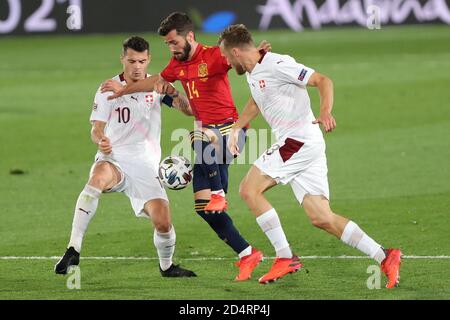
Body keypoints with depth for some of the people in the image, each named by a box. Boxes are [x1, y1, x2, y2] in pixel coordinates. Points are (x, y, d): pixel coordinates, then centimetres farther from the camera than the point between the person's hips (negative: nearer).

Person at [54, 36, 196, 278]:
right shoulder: (108, 90, 3)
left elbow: (189, 109, -3)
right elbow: (96, 129, -1)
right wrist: (100, 140, -26)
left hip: (145, 167, 2)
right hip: (114, 159, -2)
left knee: (163, 222, -14)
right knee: (98, 177, -38)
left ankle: (167, 266, 21)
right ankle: (73, 251, -40)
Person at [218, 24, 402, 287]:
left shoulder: (276, 65, -12)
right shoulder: (252, 73, 17)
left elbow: (323, 81, -16)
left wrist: (325, 112, -32)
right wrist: (235, 129, 31)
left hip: (300, 142, -9)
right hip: (297, 146, 9)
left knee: (249, 189, -8)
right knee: (322, 219, 0)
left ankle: (285, 258, -6)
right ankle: (385, 257, -1)